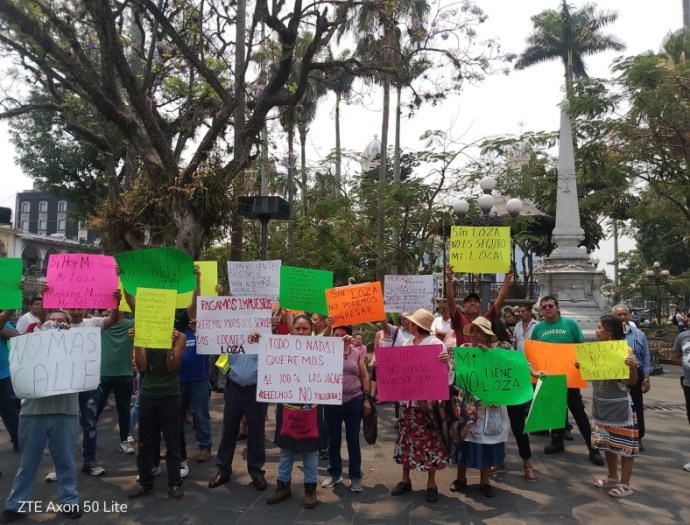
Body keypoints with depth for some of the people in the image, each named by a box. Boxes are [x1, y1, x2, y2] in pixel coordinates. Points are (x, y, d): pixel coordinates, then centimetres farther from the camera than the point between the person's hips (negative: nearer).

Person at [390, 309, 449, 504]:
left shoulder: (435, 343, -11)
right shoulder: (407, 343, 9)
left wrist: (446, 361, -34)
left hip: (427, 398, -6)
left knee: (429, 439, 3)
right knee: (406, 437, 12)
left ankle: (431, 483, 16)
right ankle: (405, 479, 25)